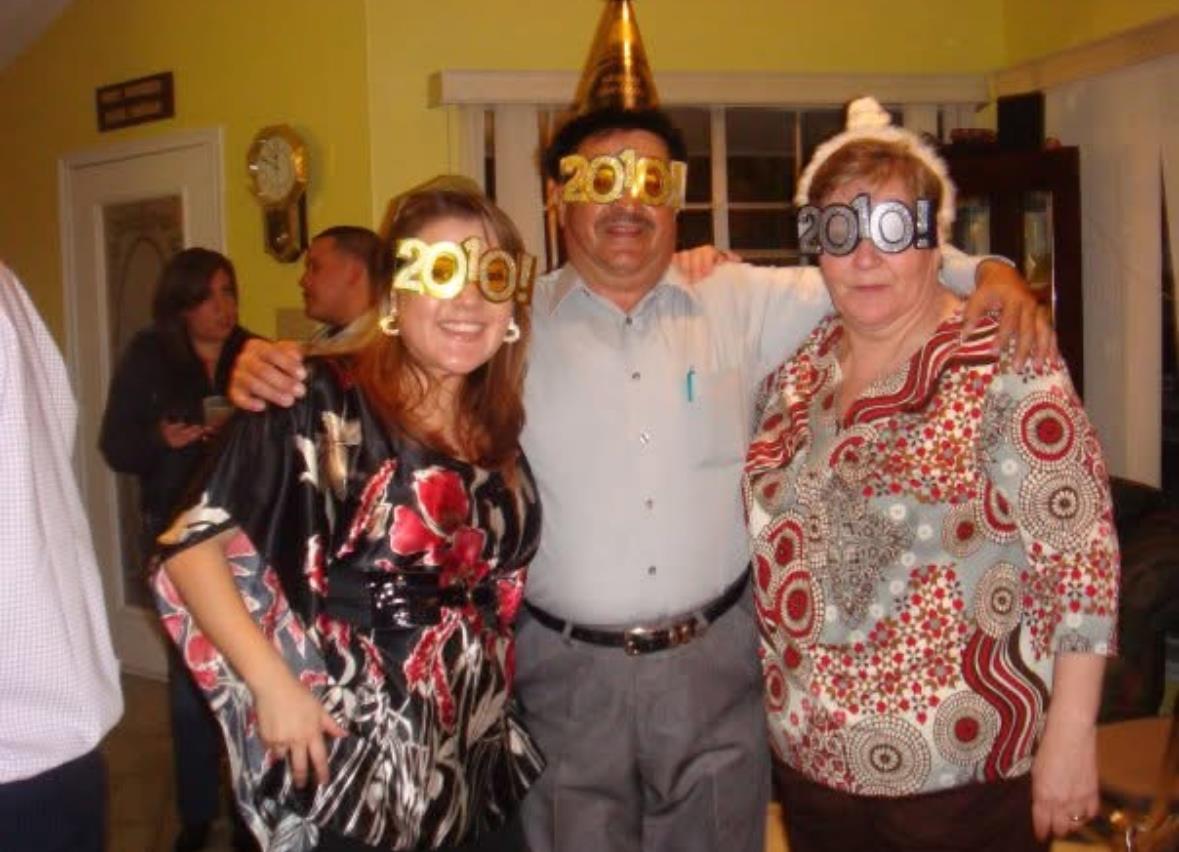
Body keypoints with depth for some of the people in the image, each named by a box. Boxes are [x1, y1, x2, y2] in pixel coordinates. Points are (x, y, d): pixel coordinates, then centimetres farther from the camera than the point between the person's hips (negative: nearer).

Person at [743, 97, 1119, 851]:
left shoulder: (1007, 372, -13)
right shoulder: (798, 371, 3)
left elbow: (1082, 558, -14)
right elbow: (769, 522, 16)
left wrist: (1070, 738, -16)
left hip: (964, 766, -5)